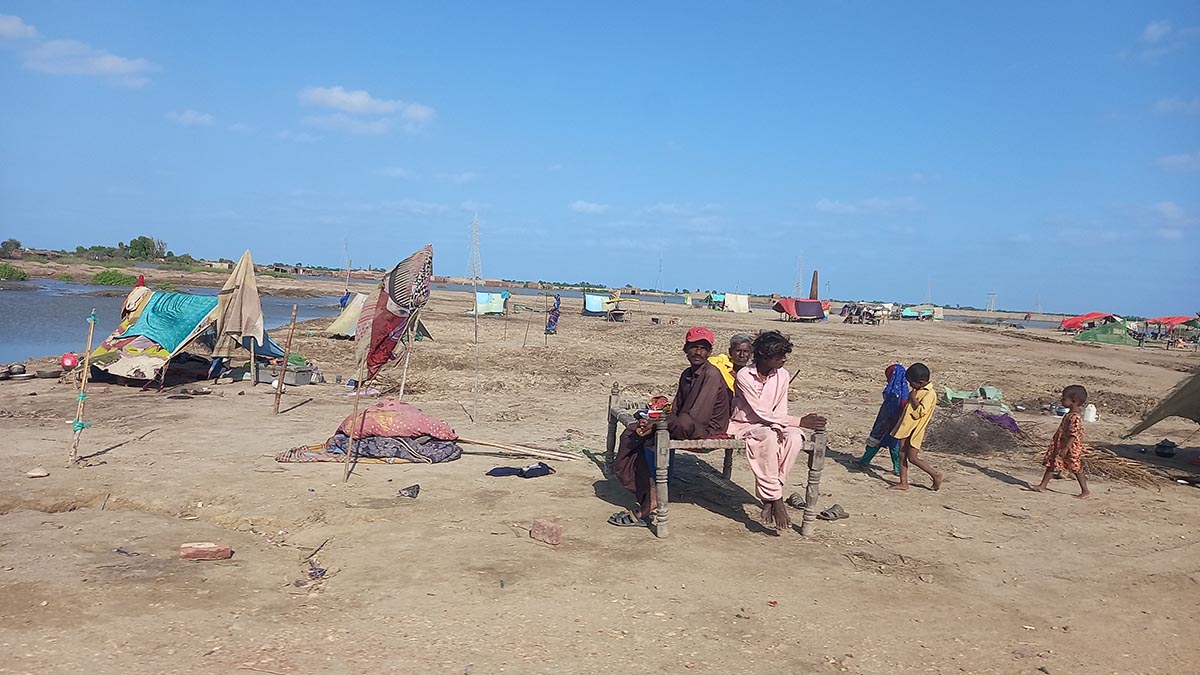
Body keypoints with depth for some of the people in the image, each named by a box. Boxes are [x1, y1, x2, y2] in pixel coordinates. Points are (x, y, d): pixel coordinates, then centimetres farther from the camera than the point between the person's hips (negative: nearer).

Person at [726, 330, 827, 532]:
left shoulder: (782, 376, -1)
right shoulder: (744, 376, -18)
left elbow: (780, 412, 2)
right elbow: (762, 414, -21)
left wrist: (777, 428, -23)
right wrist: (800, 422, -26)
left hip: (769, 426, 5)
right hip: (744, 425, -5)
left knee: (794, 438, -28)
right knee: (768, 437, -38)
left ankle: (768, 498, -25)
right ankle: (776, 500, -32)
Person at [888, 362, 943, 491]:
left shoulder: (929, 394, -15)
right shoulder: (917, 391, 12)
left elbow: (921, 411, -24)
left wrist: (913, 398, -19)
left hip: (916, 430, -9)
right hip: (905, 427, 9)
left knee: (913, 457, -6)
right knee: (902, 455, 8)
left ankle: (935, 474, 11)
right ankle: (903, 483, 13)